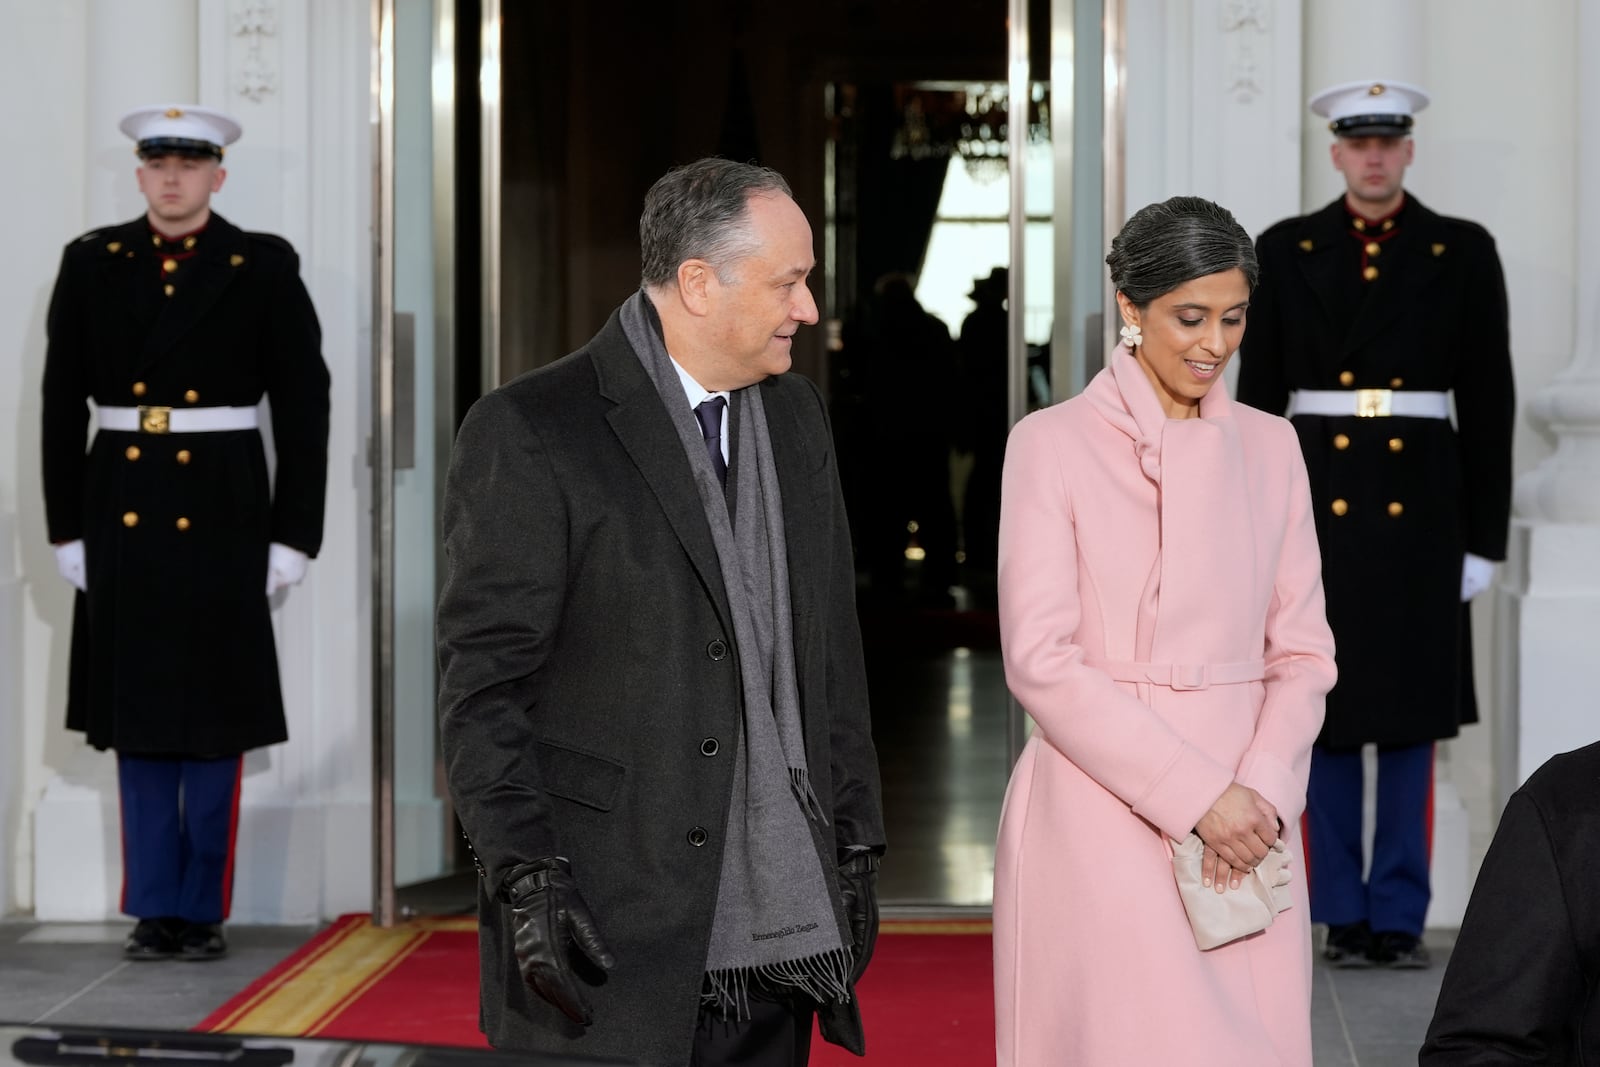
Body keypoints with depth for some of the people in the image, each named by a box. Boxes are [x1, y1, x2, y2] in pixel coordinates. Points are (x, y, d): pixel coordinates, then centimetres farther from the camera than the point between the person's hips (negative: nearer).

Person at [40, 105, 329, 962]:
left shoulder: (264, 269, 0)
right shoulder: (92, 265, 5)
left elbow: (304, 405, -1)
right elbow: (62, 403, 6)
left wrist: (295, 535, -4)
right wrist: (66, 530, 2)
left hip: (221, 512, -2)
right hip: (122, 512, 2)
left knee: (215, 720, 3)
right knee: (138, 718, 6)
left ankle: (204, 910, 12)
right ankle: (155, 909, 15)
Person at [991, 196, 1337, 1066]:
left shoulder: (1269, 448, 12)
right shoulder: (1052, 444, -1)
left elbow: (1301, 650, 10)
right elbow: (1041, 659, -8)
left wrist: (1261, 788, -9)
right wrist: (1195, 795, -14)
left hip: (1246, 817, 4)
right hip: (1102, 815, -4)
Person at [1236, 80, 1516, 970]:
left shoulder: (1463, 253, 4)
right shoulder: (1287, 251, 5)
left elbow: (1489, 402, 3)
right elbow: (1259, 396, 5)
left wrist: (1484, 536, -1)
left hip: (1418, 504, 0)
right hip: (1318, 500, 1)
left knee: (1411, 715, 3)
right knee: (1325, 712, 3)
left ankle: (1401, 916, 10)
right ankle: (1346, 915, 12)